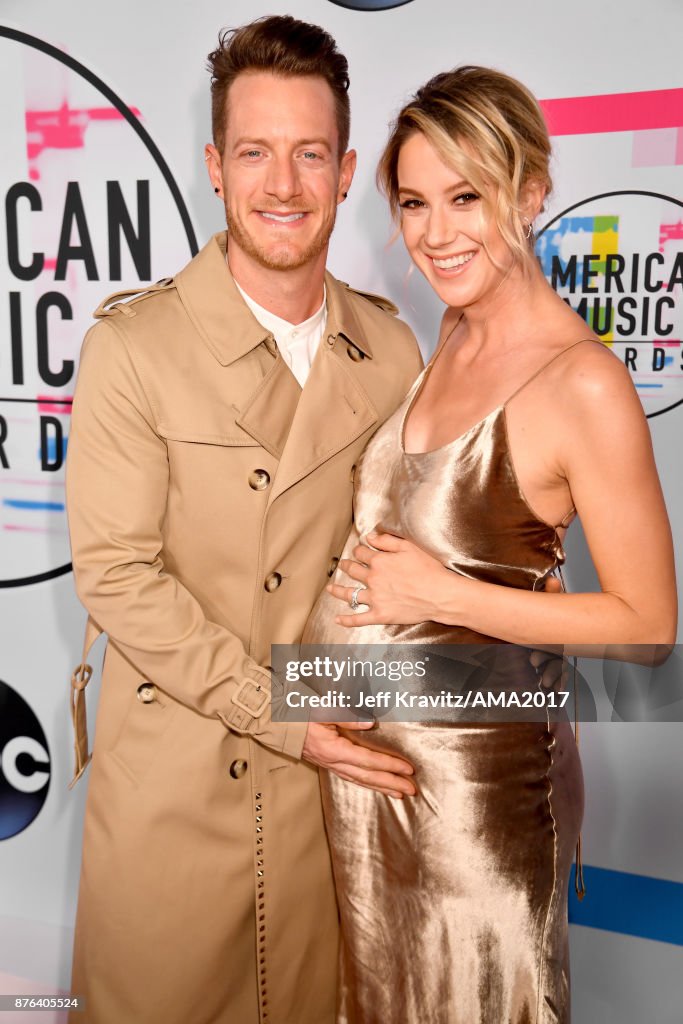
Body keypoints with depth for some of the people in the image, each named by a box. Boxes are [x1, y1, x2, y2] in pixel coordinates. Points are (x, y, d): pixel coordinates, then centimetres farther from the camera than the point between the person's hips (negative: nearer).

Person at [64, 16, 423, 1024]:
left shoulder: (390, 346, 1)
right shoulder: (133, 342, -11)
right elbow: (116, 573, -14)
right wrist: (278, 709, -16)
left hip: (334, 766, 3)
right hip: (172, 775, -2)